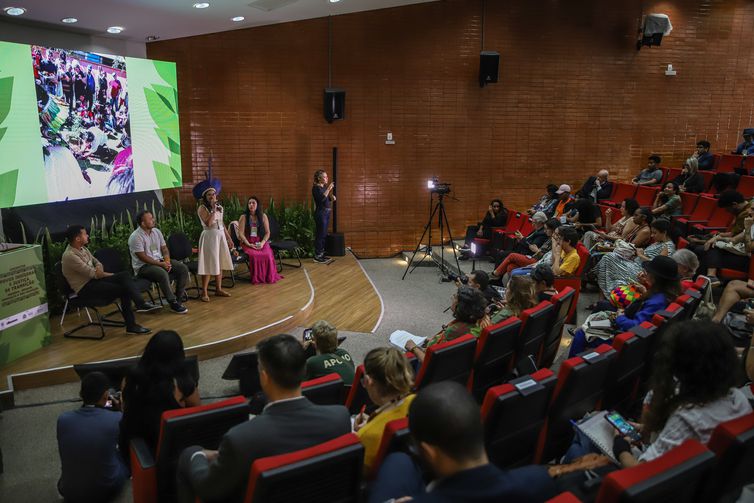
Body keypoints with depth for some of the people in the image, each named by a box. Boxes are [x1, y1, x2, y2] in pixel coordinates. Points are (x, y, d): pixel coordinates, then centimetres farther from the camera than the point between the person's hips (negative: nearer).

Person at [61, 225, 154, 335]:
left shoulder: (82, 249, 10)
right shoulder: (69, 255, -19)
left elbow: (97, 262, 17)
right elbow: (92, 273, -21)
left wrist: (99, 269, -8)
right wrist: (112, 275, -8)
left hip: (94, 279, 8)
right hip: (84, 288, -8)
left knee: (124, 275, -15)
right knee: (124, 289, -21)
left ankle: (140, 304, -25)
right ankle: (131, 325, -16)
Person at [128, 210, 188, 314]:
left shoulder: (156, 231, 7)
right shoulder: (135, 237, -15)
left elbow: (164, 248, 12)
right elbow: (142, 257, -19)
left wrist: (167, 261, -8)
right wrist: (161, 264, -20)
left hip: (160, 261, 8)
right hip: (143, 266, -7)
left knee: (183, 268, -10)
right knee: (163, 274, -36)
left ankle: (179, 297, -5)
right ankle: (173, 303, -26)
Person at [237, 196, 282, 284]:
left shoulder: (263, 216, 8)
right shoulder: (243, 217, 1)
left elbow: (267, 232, 6)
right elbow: (241, 234, -3)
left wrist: (262, 243, -11)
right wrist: (249, 244, -16)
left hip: (261, 242, 2)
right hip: (248, 242, -2)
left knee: (268, 254, -29)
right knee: (254, 255, -33)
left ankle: (269, 277, -10)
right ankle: (256, 278, -15)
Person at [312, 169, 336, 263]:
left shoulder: (324, 187, 14)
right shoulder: (316, 188, -11)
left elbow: (328, 199, 22)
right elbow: (321, 198, -25)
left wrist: (332, 197, 2)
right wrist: (328, 189, -24)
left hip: (326, 213, 9)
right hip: (320, 213, -9)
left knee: (323, 235, 12)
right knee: (320, 235, -6)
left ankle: (321, 254, 19)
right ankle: (317, 256, -1)